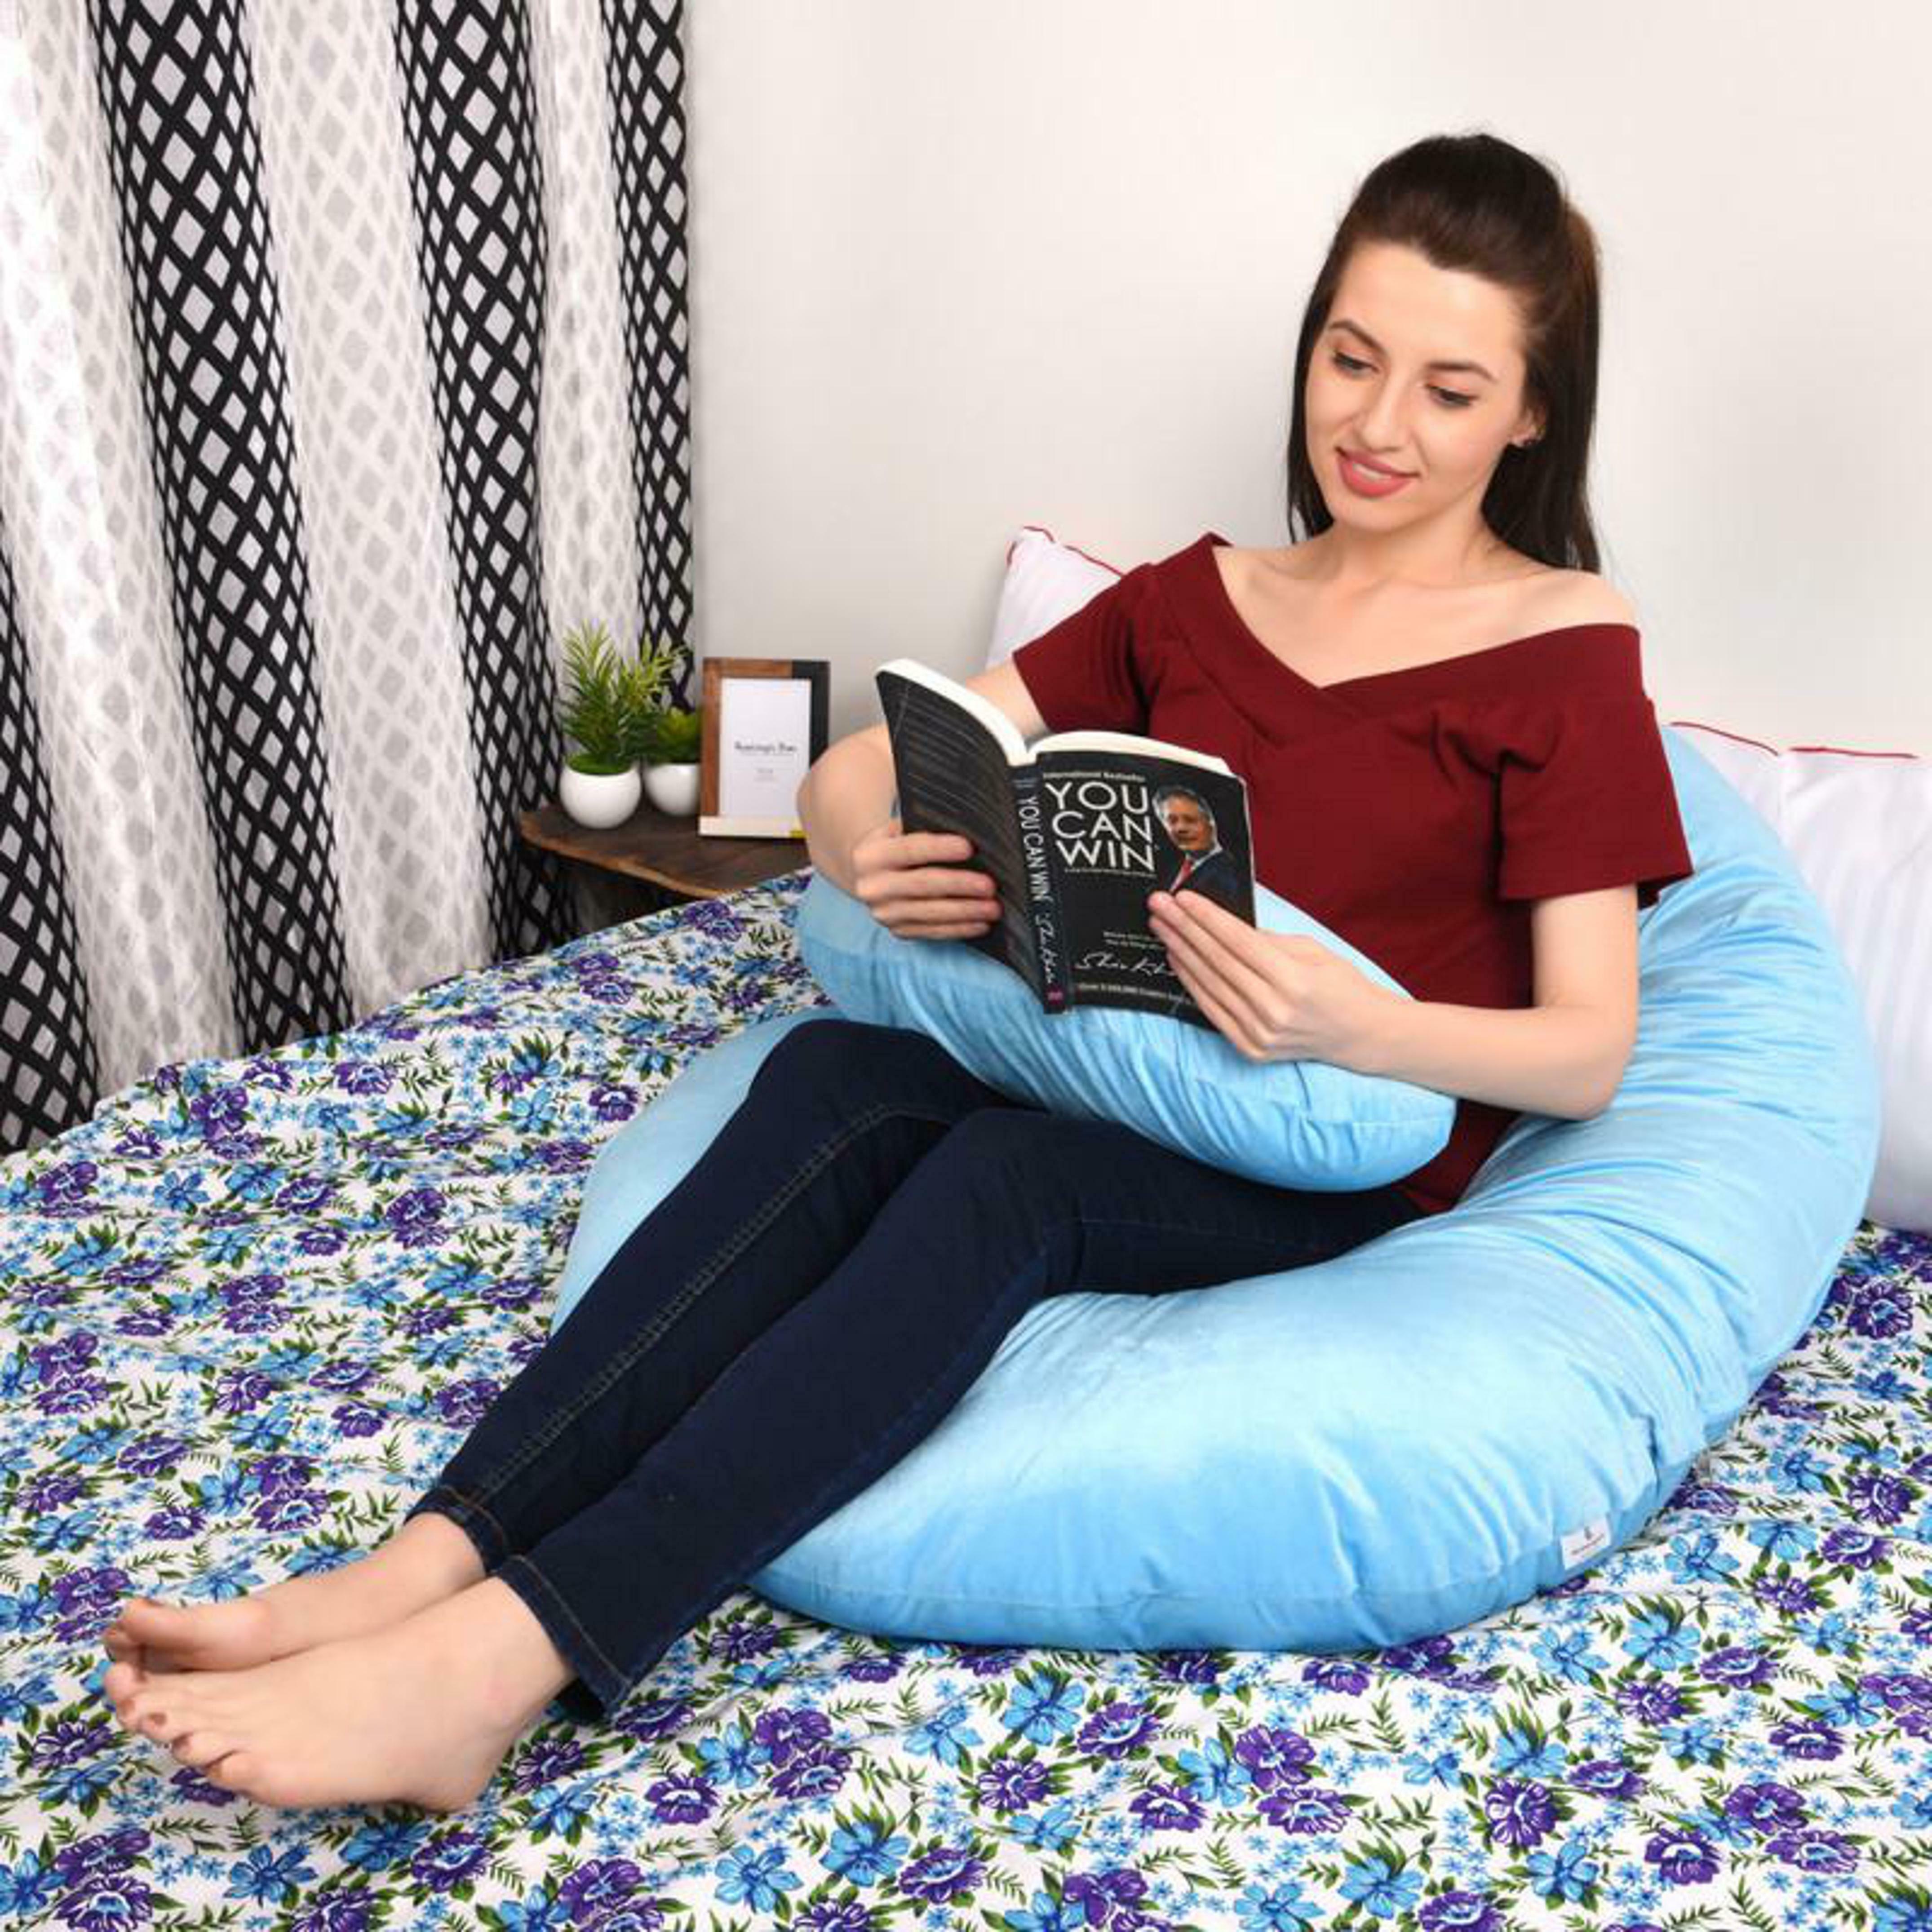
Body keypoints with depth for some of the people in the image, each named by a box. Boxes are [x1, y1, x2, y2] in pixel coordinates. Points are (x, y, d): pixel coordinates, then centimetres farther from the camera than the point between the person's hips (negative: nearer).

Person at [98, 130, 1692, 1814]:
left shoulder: (1564, 652, -1)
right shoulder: (1198, 597, 13)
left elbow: (1588, 1054, -7)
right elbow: (852, 775, 7)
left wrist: (1353, 1023, -28)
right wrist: (871, 848, -18)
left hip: (1364, 1151, -4)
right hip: (1120, 1074, 5)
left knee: (1000, 1179, -35)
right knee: (838, 1071, -28)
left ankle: (488, 1667, -44)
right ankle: (420, 1570, -36)